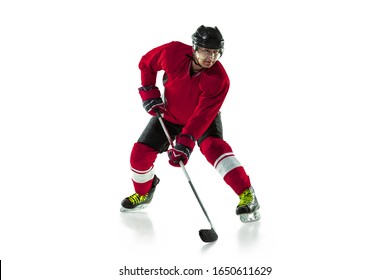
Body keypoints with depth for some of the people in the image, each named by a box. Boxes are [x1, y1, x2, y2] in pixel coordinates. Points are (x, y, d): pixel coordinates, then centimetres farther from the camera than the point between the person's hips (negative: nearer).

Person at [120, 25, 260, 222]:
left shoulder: (219, 79, -33)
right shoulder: (173, 52, -27)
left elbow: (202, 116, -36)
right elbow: (146, 63, -6)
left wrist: (185, 143, -44)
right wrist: (149, 92, -13)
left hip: (204, 118, -3)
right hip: (169, 114, 3)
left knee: (212, 145, -32)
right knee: (140, 153, -3)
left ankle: (246, 195, -29)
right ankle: (143, 193, 28)